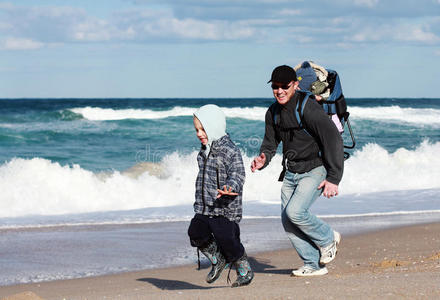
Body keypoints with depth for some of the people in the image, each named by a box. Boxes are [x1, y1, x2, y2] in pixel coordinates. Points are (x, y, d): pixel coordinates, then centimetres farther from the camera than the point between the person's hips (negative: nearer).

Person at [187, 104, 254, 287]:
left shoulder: (230, 151, -12)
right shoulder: (204, 151, 13)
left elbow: (238, 174, -22)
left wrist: (230, 188, -43)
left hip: (225, 210, -7)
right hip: (204, 209, 7)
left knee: (228, 241, -4)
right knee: (196, 232, -12)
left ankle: (245, 271, 21)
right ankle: (218, 260, 12)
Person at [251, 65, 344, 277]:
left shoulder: (308, 108, -20)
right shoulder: (273, 112, 4)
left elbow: (333, 140, -21)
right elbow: (270, 143, 16)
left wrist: (333, 178, -22)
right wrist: (262, 160, -9)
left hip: (314, 170, -8)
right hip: (290, 172, 8)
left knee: (295, 212, -23)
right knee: (287, 221, 0)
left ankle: (328, 239, 4)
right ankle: (314, 265, 12)